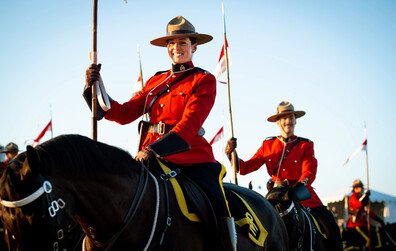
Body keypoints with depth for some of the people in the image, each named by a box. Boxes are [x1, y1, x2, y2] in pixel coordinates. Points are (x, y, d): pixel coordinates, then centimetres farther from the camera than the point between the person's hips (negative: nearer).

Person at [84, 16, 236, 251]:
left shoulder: (204, 80, 2)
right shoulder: (156, 81, 17)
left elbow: (189, 124, -11)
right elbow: (125, 114, 8)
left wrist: (155, 149, -24)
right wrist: (94, 88, -5)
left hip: (193, 159, -4)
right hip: (153, 157, 4)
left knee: (220, 219, -13)